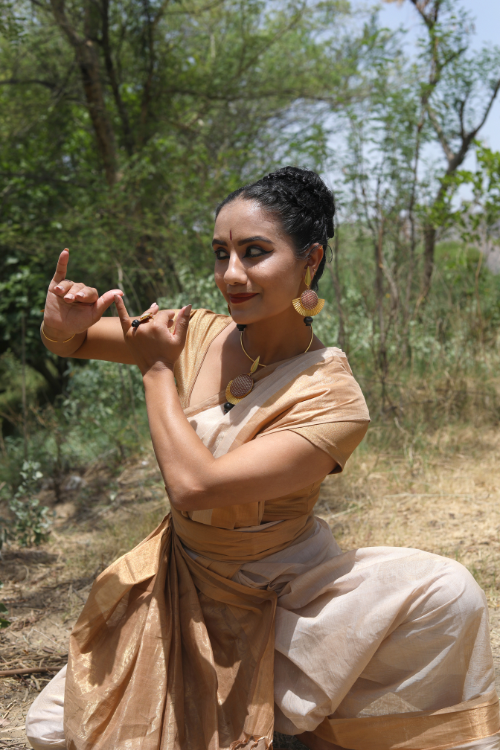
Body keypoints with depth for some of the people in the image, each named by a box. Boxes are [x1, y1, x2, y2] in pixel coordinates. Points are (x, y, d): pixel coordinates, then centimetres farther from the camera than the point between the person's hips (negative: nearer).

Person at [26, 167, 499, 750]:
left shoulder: (331, 400, -24)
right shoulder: (200, 335, -9)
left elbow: (195, 485, -33)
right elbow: (67, 345, 3)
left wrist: (158, 370, -20)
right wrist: (64, 324, -21)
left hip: (280, 590, -4)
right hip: (185, 581, 4)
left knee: (446, 594, -28)